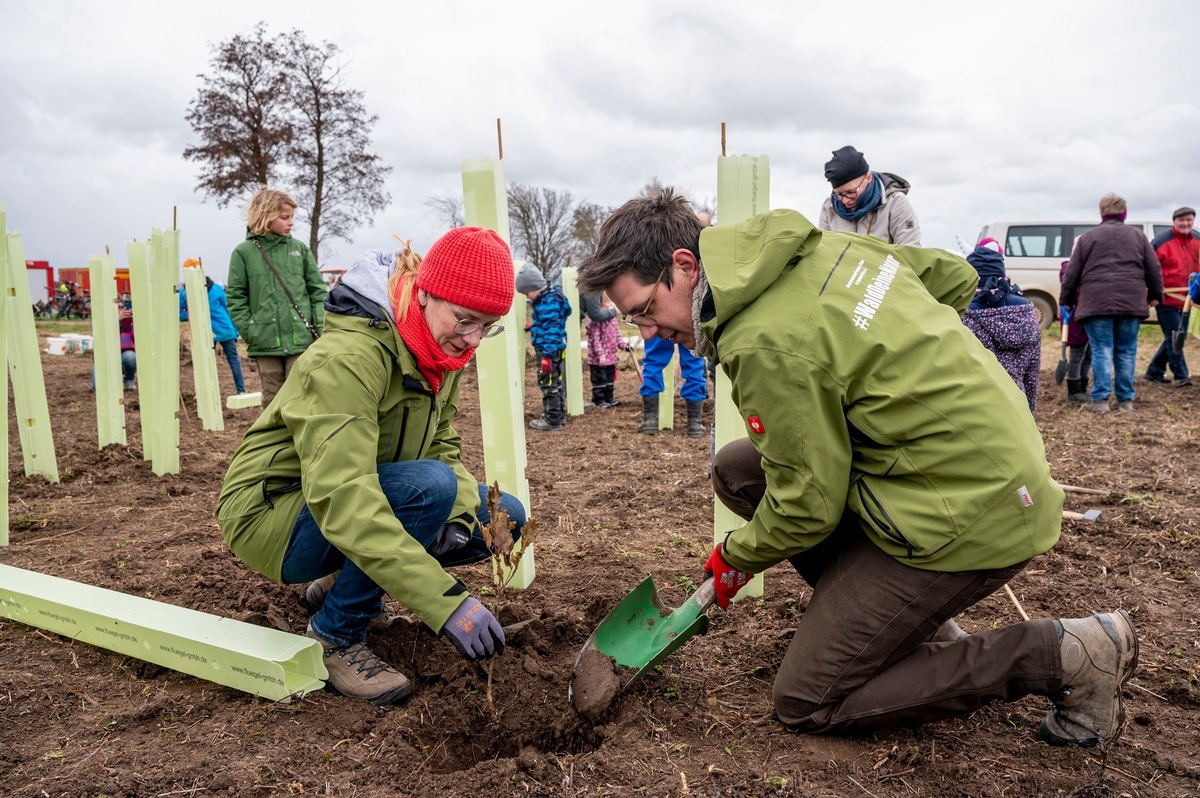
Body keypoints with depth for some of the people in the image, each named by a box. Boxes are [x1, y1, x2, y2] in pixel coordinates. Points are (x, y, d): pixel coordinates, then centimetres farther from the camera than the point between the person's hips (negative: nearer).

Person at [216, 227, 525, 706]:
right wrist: (446, 602, -43)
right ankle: (336, 638, -12)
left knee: (506, 516, -2)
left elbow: (443, 448, 3)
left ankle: (341, 582, 12)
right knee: (428, 485, -33)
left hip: (349, 506, 8)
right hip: (271, 513, -8)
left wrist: (459, 515, -20)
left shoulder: (438, 350, -3)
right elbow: (343, 497, -39)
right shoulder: (350, 356, -30)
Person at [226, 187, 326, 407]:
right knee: (273, 400, 10)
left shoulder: (300, 249, 6)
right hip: (265, 342, 0)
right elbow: (236, 297, 3)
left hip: (301, 340, 0)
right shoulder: (244, 252, 4)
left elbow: (318, 291, 6)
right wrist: (249, 331, -5)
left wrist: (320, 328, -3)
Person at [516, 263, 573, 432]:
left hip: (550, 350, -10)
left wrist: (547, 354, -25)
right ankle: (558, 416, 26)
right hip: (554, 350, 10)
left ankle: (553, 421, 1)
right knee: (556, 384, 16)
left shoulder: (550, 302, -18)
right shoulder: (544, 300, 14)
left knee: (549, 384, -4)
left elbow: (552, 330, -23)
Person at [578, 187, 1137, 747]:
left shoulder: (765, 344, -24)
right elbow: (955, 277, 14)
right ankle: (913, 620, 16)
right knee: (735, 470, 11)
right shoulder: (816, 245, 3)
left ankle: (1064, 656, 1)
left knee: (804, 703, 1)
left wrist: (735, 558, 3)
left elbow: (811, 505, -16)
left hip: (967, 516, -9)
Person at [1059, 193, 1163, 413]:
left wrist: (1066, 300, 15)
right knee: (1126, 351, 8)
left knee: (1101, 350, -2)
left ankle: (1100, 399, -7)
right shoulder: (1137, 236, 12)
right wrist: (1154, 295, 24)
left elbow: (1071, 273, 6)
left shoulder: (1088, 237, 7)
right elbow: (1154, 269, 12)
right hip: (1131, 302, 2)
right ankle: (1126, 399, 10)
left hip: (1097, 302, -2)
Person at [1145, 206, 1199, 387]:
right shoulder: (1162, 241, -10)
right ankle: (1181, 376, 0)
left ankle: (1154, 371, 22)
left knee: (1174, 338, 11)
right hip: (1166, 298, -7)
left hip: (1185, 299, 7)